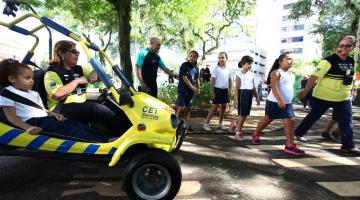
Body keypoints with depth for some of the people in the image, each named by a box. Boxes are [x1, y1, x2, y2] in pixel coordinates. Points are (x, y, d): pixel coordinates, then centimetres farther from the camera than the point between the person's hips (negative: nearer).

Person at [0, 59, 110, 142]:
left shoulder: (34, 93, 27)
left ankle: (105, 138, -22)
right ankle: (99, 143, -38)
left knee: (76, 125, -12)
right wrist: (28, 128, -23)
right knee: (70, 130, -26)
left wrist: (52, 113, 3)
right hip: (33, 122, -8)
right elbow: (11, 116, -7)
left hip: (45, 119, 8)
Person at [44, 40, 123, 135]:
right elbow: (57, 95, -21)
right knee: (99, 109, -29)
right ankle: (122, 135, -26)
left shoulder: (79, 69, 16)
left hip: (82, 105, 7)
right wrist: (77, 81, -14)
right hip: (62, 110, -7)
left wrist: (94, 74, 0)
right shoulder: (52, 73, -4)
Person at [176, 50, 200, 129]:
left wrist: (198, 88, 6)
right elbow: (184, 78, -15)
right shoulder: (184, 65, -8)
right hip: (183, 90, -6)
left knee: (188, 108, 10)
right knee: (181, 108, -10)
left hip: (191, 91, 6)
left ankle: (187, 126, 19)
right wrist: (193, 88, -17)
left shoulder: (196, 68, 10)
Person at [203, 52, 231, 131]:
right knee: (215, 108, -6)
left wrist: (229, 90, 10)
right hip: (218, 89, -6)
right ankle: (206, 124, 2)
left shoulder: (228, 69, 8)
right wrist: (212, 92, -15)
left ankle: (220, 123, 25)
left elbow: (229, 80, 15)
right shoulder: (216, 68, -9)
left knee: (223, 107, 11)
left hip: (225, 90, 6)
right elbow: (212, 81, -11)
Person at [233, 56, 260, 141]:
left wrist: (257, 97, 15)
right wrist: (235, 99, -16)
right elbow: (236, 88, -11)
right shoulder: (239, 74, -8)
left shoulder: (251, 74, 11)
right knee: (242, 114, -3)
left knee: (245, 114, 10)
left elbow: (253, 87, 16)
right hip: (242, 93, -6)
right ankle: (237, 133, 7)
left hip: (250, 94, 7)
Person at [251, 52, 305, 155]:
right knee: (267, 119, 7)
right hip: (275, 102, -7)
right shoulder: (276, 73, -12)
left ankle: (290, 145, 4)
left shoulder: (292, 74, 13)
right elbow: (274, 87, -24)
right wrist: (279, 101, -33)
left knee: (290, 121, -2)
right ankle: (255, 134, 28)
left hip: (287, 103, 7)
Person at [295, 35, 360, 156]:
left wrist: (349, 92, 21)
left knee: (347, 122, 6)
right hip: (323, 97, -6)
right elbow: (315, 76, -22)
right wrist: (305, 91, -26)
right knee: (313, 117, 7)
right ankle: (299, 133, 23)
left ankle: (348, 146, 16)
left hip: (344, 98, 6)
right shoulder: (328, 61, -16)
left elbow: (349, 79, 20)